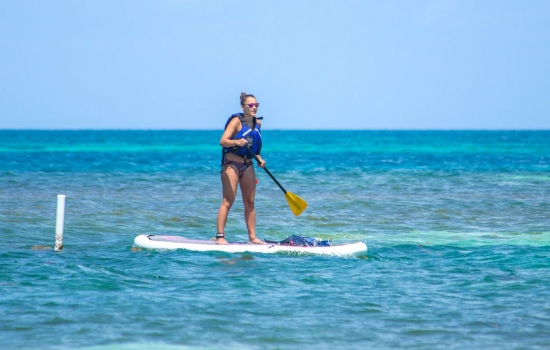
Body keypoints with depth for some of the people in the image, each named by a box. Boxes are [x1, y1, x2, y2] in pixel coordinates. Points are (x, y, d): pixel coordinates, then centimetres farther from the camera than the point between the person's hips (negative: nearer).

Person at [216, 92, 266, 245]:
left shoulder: (257, 124, 9)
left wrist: (259, 159, 6)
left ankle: (252, 236, 12)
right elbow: (223, 141, -21)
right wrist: (236, 142, -39)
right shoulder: (237, 121, -11)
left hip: (248, 166, 7)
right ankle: (220, 236, -6)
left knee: (250, 202, 8)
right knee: (228, 202, -8)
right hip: (232, 164, -7)